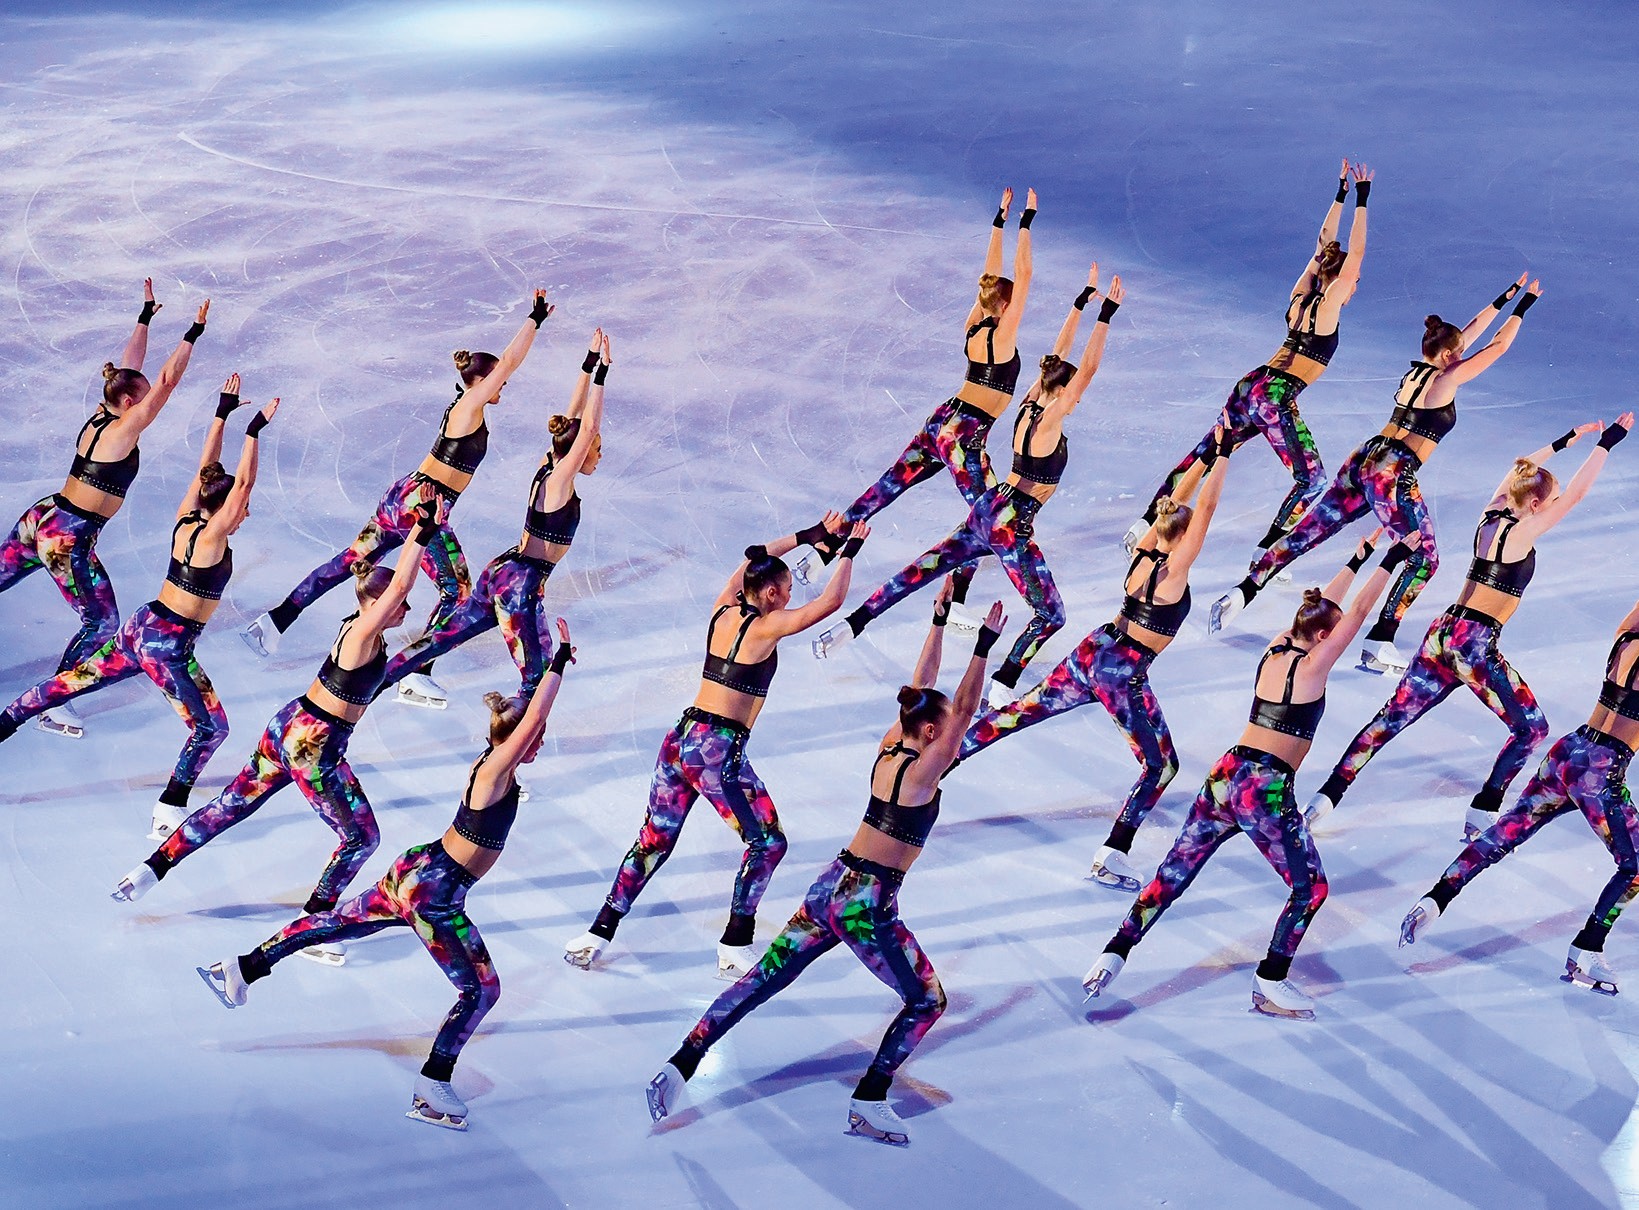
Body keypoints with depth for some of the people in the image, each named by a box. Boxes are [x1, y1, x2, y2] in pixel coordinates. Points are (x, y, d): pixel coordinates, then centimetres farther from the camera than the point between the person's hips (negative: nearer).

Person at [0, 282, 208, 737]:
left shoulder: (98, 418, 6)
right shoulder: (123, 429, -15)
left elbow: (129, 366, 17)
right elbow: (168, 379, -20)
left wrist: (145, 318, 22)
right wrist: (193, 334, -15)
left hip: (39, 519, 8)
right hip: (69, 539, -8)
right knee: (103, 623, 2)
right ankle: (54, 705, 7)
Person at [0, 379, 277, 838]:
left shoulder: (185, 521, 1)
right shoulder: (211, 536, -19)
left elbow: (206, 469, 8)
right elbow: (243, 482, -26)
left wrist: (223, 413, 8)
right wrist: (254, 432, -25)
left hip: (140, 627, 8)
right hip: (168, 646, -8)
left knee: (71, 683, 21)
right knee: (211, 729, 3)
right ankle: (170, 809, 5)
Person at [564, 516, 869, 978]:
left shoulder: (722, 612, 8)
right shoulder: (767, 626, -10)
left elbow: (753, 558, 25)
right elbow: (831, 601, -8)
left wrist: (806, 536, 28)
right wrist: (849, 550, 5)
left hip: (679, 741, 7)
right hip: (717, 753, -7)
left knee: (654, 841, 16)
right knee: (767, 843, 4)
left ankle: (597, 935, 18)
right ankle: (734, 949, 5)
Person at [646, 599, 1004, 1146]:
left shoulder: (888, 749, 6)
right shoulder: (921, 772, -14)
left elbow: (922, 684, 13)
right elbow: (965, 709, -19)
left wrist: (940, 619, 14)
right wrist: (985, 645, -19)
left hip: (829, 887, 8)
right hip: (868, 907, -7)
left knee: (763, 979, 11)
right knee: (927, 1001, 10)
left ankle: (680, 1066, 9)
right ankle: (869, 1103, 7)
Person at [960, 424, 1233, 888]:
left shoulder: (1143, 552, 3)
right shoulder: (1174, 569, -16)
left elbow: (1173, 505, 15)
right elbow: (1206, 507, -18)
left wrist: (1207, 457, 15)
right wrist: (1223, 454, -12)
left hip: (1092, 652, 8)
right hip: (1123, 674, -8)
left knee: (1021, 713, 17)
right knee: (1161, 765, 2)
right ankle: (1112, 858, -4)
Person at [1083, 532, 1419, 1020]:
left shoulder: (1273, 650, 11)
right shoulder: (1312, 666, -7)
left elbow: (1322, 608, 25)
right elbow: (1358, 611, -5)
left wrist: (1356, 561, 33)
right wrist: (1392, 560, 3)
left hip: (1225, 776, 7)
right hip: (1265, 791, -7)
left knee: (1173, 875, 12)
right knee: (1309, 887, 8)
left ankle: (1112, 956, 9)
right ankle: (1270, 986, 8)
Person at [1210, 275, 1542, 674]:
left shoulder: (1416, 370, 16)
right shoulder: (1445, 380, -5)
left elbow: (1467, 333, 29)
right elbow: (1498, 345, 1)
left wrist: (1503, 299, 34)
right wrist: (1523, 304, 13)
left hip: (1363, 459, 8)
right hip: (1393, 476, -8)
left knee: (1307, 532, 9)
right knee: (1423, 559, 2)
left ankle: (1241, 593, 4)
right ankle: (1379, 645, -7)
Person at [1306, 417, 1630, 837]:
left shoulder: (1490, 517, 9)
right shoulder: (1521, 533, -11)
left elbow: (1521, 469, 26)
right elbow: (1575, 494, -13)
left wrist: (1565, 440, 31)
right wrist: (1606, 442, -7)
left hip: (1443, 634, 8)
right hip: (1474, 646, -8)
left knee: (1391, 720, 9)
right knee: (1531, 729, 7)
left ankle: (1326, 798, 3)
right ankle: (1481, 817, 3)